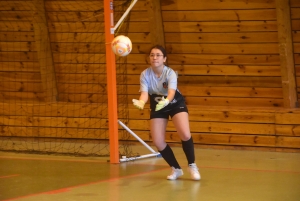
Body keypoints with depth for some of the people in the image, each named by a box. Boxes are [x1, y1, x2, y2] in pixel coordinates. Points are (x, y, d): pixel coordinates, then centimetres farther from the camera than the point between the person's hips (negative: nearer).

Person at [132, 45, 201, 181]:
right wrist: (141, 102, -53)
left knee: (185, 135, -23)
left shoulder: (170, 73, -27)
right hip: (157, 107, 3)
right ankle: (176, 169, 12)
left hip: (176, 104, -3)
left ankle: (192, 166, 1)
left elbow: (171, 92, -43)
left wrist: (166, 101, -65)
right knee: (158, 142, -9)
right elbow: (144, 93, -30)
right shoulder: (145, 75, -20)